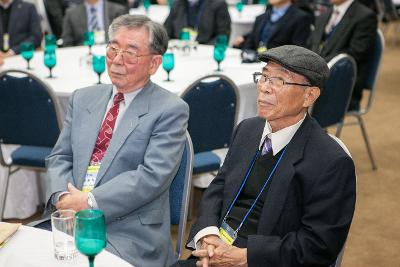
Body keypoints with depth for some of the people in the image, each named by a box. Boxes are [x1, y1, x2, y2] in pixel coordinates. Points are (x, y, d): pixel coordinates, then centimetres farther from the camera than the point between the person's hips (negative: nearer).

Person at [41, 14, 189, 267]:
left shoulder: (171, 110, -4)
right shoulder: (83, 98, 15)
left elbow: (152, 175, -13)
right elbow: (60, 157, 13)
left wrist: (90, 201, -17)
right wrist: (62, 196, -8)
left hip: (129, 234, -5)